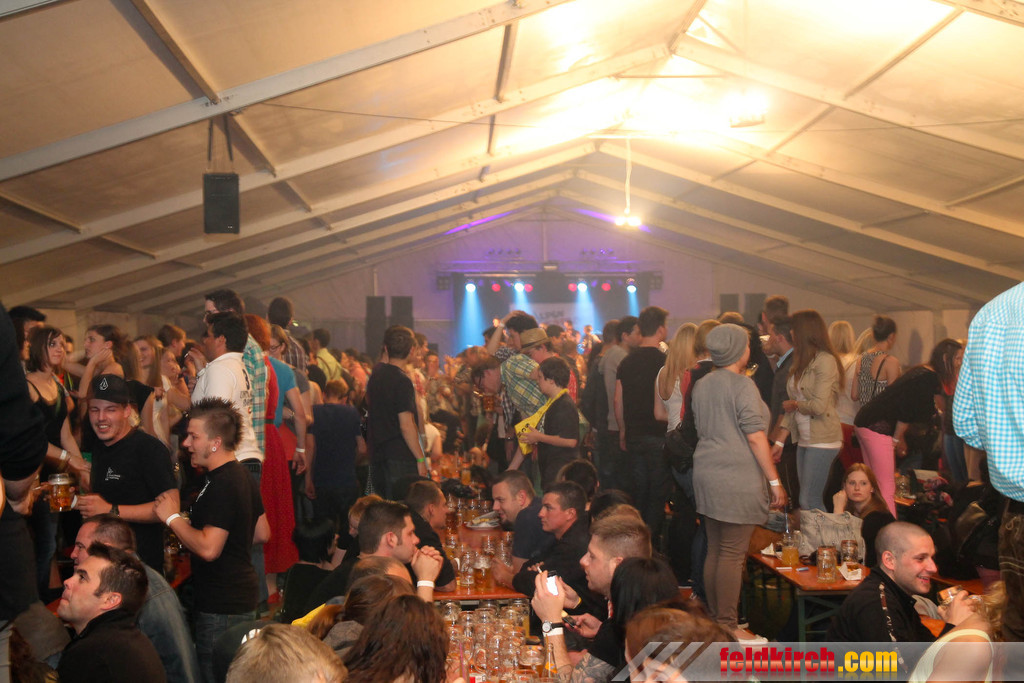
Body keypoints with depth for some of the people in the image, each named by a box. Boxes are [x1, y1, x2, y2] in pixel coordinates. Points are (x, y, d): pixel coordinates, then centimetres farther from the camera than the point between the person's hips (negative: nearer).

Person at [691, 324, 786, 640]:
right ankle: (727, 626, 1)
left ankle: (714, 619, 19)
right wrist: (775, 480, -9)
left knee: (715, 551, 12)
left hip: (707, 474, 8)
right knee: (732, 555, -3)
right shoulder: (742, 385, -12)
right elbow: (755, 436, -14)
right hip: (737, 479, -8)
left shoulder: (702, 385, 12)